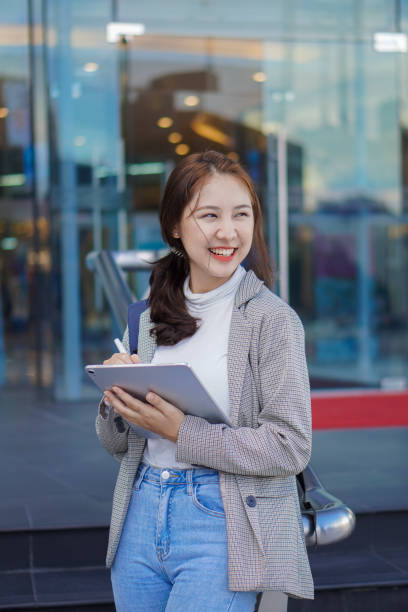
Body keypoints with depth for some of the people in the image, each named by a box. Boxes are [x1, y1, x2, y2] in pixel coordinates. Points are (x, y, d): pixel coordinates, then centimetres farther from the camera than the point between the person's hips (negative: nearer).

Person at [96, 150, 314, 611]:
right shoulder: (151, 317, 8)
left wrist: (181, 430, -19)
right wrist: (116, 401, -8)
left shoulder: (271, 318, -8)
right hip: (141, 518, 5)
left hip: (221, 525, -5)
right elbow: (117, 445, 14)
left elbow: (291, 448, -14)